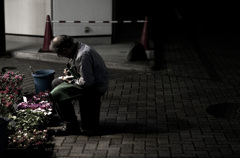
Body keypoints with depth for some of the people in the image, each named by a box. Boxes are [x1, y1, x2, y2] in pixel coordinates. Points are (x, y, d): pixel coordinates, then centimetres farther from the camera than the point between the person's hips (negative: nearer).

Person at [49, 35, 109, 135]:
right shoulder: (79, 47, 4)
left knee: (56, 94, -16)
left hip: (94, 87, -11)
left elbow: (87, 82, -28)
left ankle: (71, 126, -6)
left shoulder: (83, 55, -28)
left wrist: (71, 81, -12)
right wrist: (69, 72, 6)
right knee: (55, 83, 16)